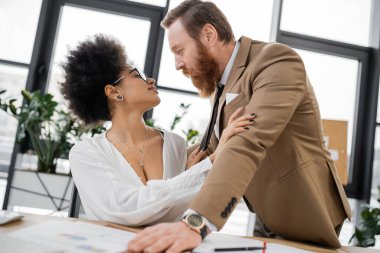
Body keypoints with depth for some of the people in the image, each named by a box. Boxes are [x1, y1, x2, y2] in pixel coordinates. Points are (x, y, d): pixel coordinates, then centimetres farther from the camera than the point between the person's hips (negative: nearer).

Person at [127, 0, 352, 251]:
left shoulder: (277, 61, -21)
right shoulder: (222, 82, 6)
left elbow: (251, 142, -36)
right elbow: (215, 149, 10)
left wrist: (195, 222, -46)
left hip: (303, 217, -7)